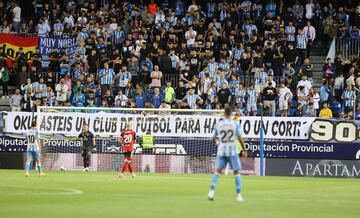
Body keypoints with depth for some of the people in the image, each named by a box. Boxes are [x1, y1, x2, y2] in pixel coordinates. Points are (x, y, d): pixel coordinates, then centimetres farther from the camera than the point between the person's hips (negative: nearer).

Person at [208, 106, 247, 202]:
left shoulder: (219, 124, 3)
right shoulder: (235, 124, -4)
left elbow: (214, 138, 13)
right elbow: (239, 138, -8)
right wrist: (244, 150, -1)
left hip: (221, 150, 2)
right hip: (232, 150, -2)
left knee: (218, 171, 7)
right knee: (236, 172, 5)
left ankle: (212, 191, -9)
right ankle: (238, 195, 1)